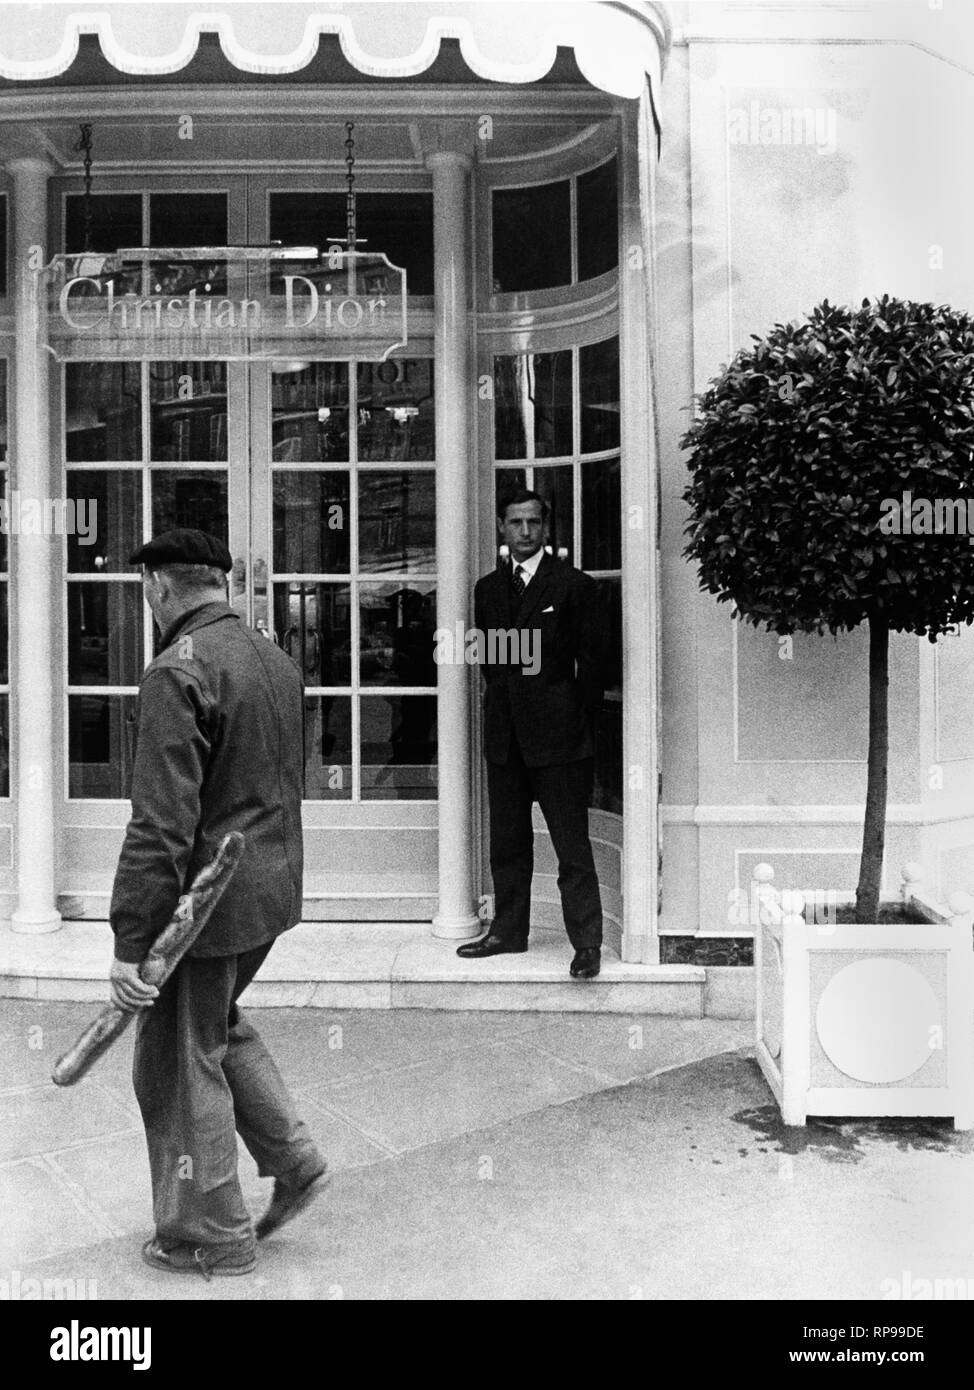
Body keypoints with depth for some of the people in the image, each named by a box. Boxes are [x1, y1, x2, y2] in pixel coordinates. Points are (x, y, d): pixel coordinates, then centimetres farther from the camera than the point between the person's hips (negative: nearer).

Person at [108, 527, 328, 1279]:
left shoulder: (178, 672, -20)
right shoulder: (277, 659, 7)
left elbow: (160, 823, -24)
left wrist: (131, 942, -20)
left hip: (207, 897, -8)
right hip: (273, 885, 9)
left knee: (180, 1062, 9)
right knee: (219, 1024, 28)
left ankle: (212, 1235, 24)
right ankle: (293, 1158, 27)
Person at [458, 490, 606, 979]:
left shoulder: (575, 585, -2)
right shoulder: (488, 589, 13)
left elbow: (591, 663, -2)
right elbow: (487, 660, 16)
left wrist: (580, 728, -4)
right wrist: (499, 711, 8)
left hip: (557, 736, -5)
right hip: (504, 736, 5)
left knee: (572, 844, -2)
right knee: (507, 842, 12)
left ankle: (587, 942, 4)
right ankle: (508, 930, 23)